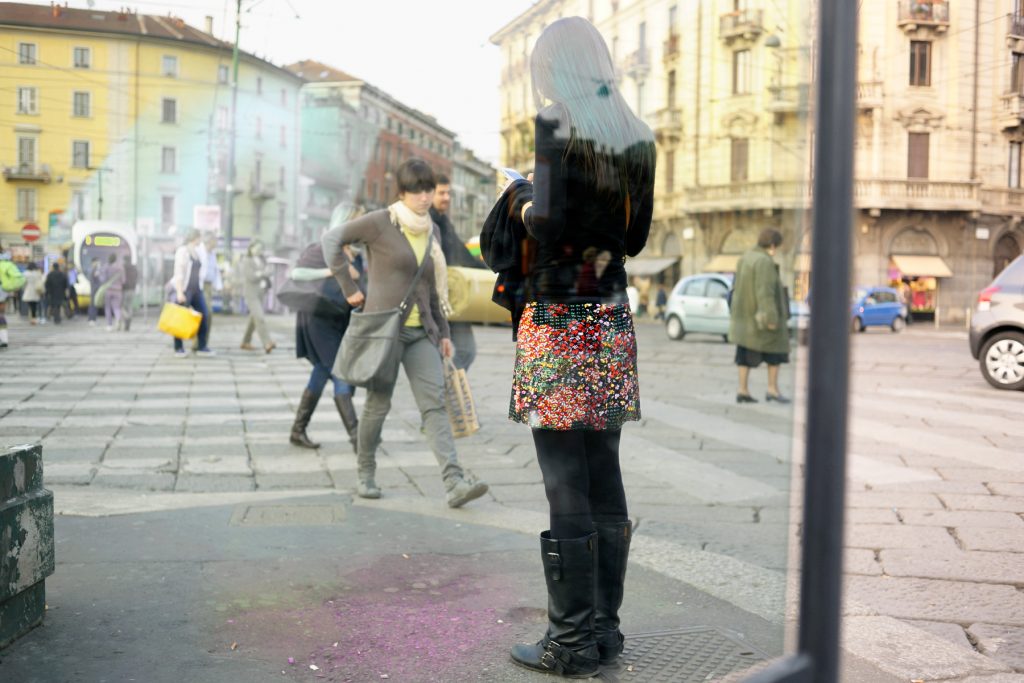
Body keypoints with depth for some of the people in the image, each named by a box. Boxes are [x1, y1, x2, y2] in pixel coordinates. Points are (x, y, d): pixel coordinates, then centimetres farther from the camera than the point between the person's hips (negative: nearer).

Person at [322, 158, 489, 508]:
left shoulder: (432, 231, 13)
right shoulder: (381, 222, -5)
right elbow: (332, 238, -4)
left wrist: (443, 331, 17)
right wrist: (349, 287, -7)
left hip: (421, 333, 5)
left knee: (434, 402, -7)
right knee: (378, 404, 3)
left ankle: (454, 483, -15)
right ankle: (366, 474, 23)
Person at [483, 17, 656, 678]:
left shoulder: (557, 124, -8)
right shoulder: (637, 134, 10)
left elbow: (549, 221, -16)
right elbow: (636, 235, 14)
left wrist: (521, 200, 2)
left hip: (558, 324, -7)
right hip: (612, 322, 7)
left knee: (566, 486, -2)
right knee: (605, 479, 11)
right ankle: (605, 628, 20)